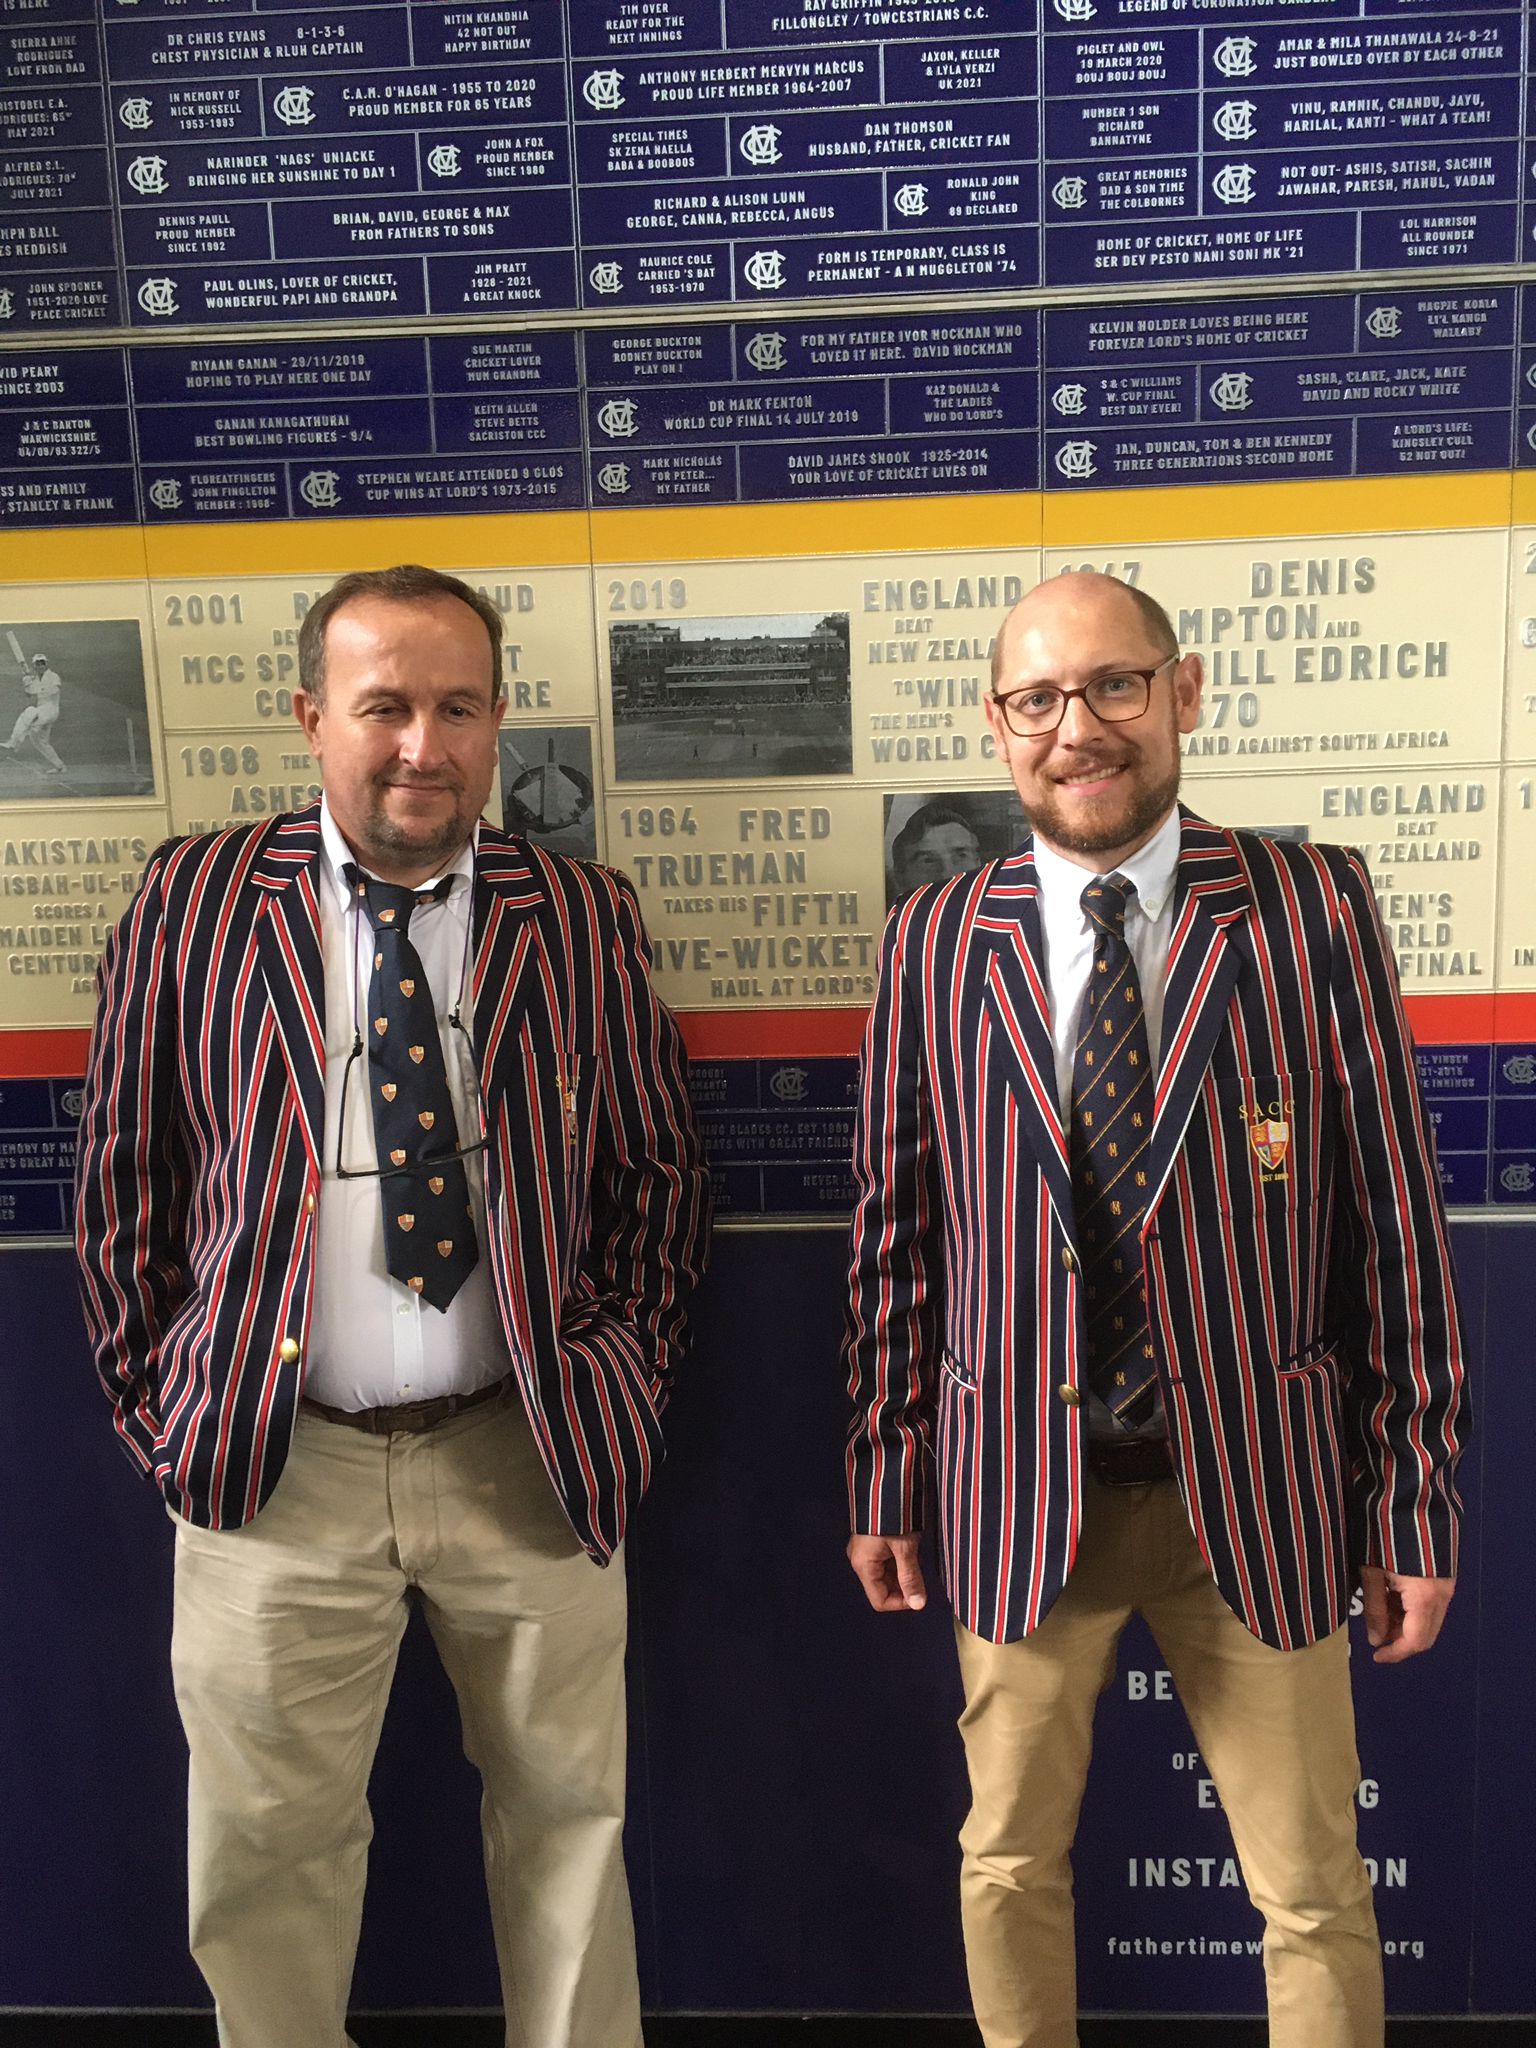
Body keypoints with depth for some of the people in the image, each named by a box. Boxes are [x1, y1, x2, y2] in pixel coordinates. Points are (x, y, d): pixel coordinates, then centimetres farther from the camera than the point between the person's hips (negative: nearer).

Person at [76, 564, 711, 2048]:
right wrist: (158, 1407, 2)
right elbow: (123, 1176, 4)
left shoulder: (583, 920, 0)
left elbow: (658, 1171, 7)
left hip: (530, 1457, 1)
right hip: (273, 1469, 0)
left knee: (566, 1818, 17)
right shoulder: (193, 904, -2)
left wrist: (625, 1371, 1)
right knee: (269, 1855, 15)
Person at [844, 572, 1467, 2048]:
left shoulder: (1313, 908, -6)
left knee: (1318, 1897, 14)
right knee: (1009, 1869, 18)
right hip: (1018, 1497, 2)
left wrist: (1417, 1501, -2)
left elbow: (1395, 1215, -4)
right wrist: (884, 1478, 6)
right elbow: (894, 1233, 2)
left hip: (1258, 1491, -1)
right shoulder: (933, 945, -2)